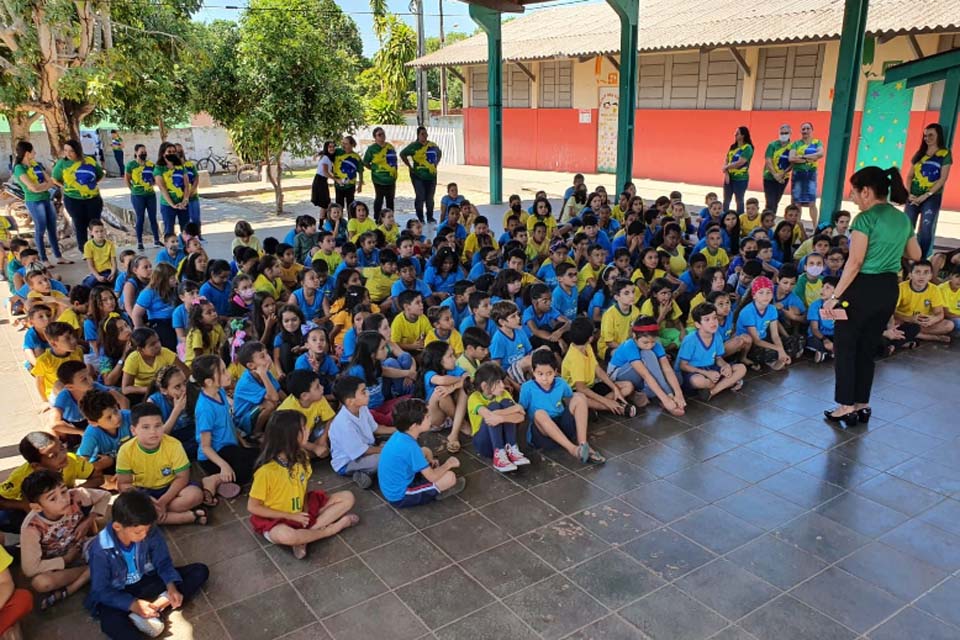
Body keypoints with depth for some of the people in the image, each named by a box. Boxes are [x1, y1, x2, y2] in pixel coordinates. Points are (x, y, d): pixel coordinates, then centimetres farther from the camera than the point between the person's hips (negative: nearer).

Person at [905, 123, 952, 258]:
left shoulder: (945, 154, -1)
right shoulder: (919, 153, 12)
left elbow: (942, 179, -8)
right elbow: (910, 176, 10)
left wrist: (925, 196, -15)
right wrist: (909, 194, -6)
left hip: (932, 197, -4)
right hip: (913, 197, 4)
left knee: (926, 231, -8)